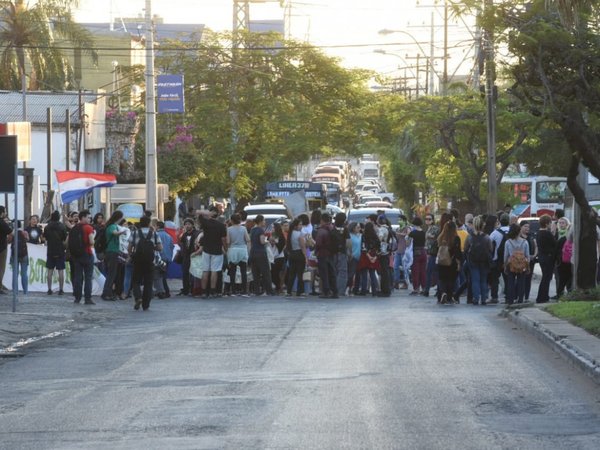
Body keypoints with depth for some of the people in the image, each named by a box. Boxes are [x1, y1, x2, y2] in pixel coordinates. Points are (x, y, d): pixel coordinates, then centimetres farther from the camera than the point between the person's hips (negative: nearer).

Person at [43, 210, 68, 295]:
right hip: (60, 251, -2)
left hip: (50, 252, 2)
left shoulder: (47, 227, 0)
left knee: (50, 271, 7)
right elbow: (65, 239, -5)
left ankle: (49, 289, 5)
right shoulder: (62, 227, -8)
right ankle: (61, 289, -2)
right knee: (61, 271, 1)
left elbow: (45, 239, 9)